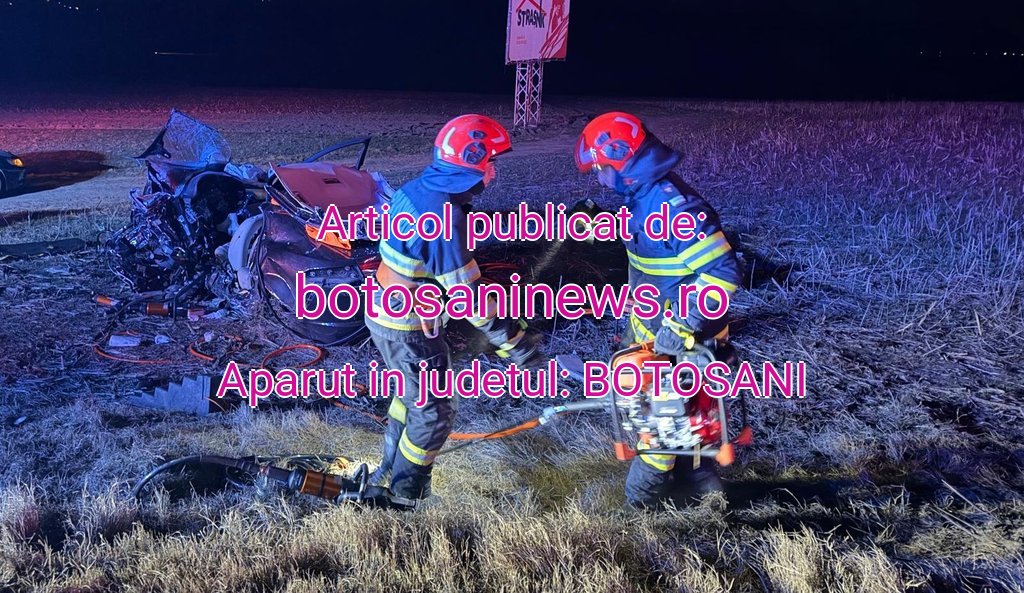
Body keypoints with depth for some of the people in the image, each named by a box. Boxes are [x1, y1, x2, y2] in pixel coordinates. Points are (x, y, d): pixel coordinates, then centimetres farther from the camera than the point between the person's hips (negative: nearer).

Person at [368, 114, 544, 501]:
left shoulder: (414, 190, -1)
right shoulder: (443, 216, -29)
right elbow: (468, 294, -28)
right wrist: (514, 342, -21)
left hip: (384, 311, 9)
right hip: (408, 328, -9)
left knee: (411, 394, 27)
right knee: (434, 411, 8)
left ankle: (389, 470, 44)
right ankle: (406, 494, 25)